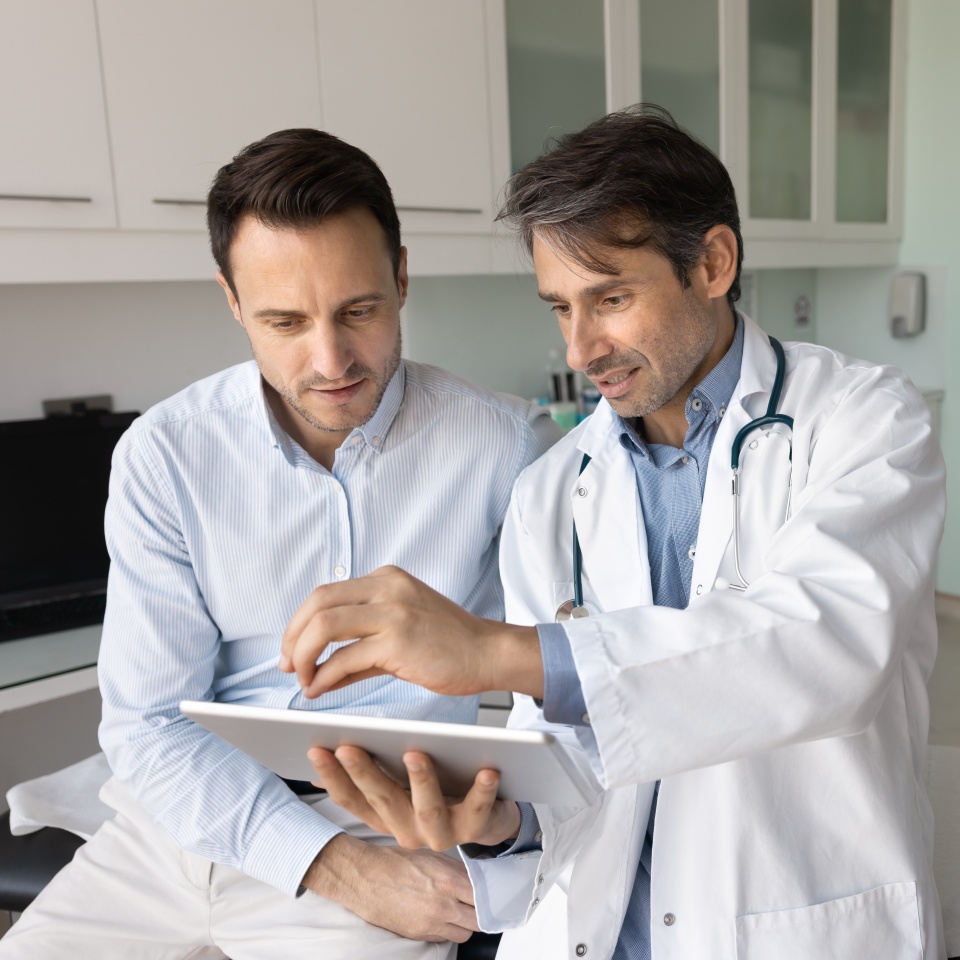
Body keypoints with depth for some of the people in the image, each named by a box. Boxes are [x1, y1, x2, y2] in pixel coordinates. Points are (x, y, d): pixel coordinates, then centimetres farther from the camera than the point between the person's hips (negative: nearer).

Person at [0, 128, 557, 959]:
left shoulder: (504, 444, -9)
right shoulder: (165, 455, -6)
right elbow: (149, 725, -7)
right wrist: (335, 867, -17)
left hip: (390, 837, -1)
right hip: (188, 821, 2)